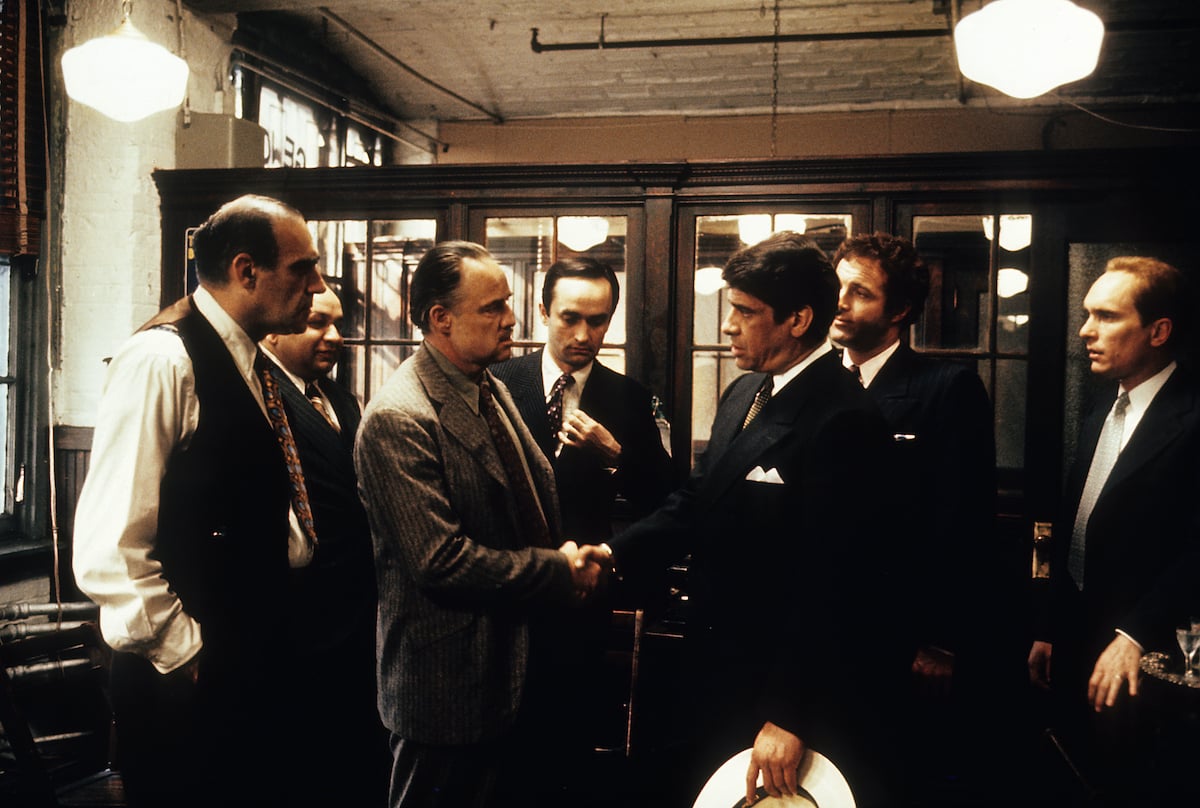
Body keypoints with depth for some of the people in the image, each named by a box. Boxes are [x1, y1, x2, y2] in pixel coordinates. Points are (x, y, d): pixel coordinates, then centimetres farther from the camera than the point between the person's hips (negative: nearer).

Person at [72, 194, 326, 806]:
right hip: (186, 686, -8)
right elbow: (107, 550, -22)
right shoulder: (161, 359, -17)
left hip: (256, 674, 8)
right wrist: (184, 655, -15)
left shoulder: (248, 367, 10)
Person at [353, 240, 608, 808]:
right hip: (454, 688, -8)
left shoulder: (492, 389, 9)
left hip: (525, 671, 8)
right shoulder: (398, 418, -20)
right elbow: (441, 561, -25)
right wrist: (559, 572, -17)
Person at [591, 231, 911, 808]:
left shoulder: (843, 420, -22)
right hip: (717, 665, 8)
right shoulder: (742, 393, 5)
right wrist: (616, 552, -8)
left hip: (786, 687, -8)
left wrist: (789, 715, -21)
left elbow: (829, 582, -24)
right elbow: (694, 502, 8)